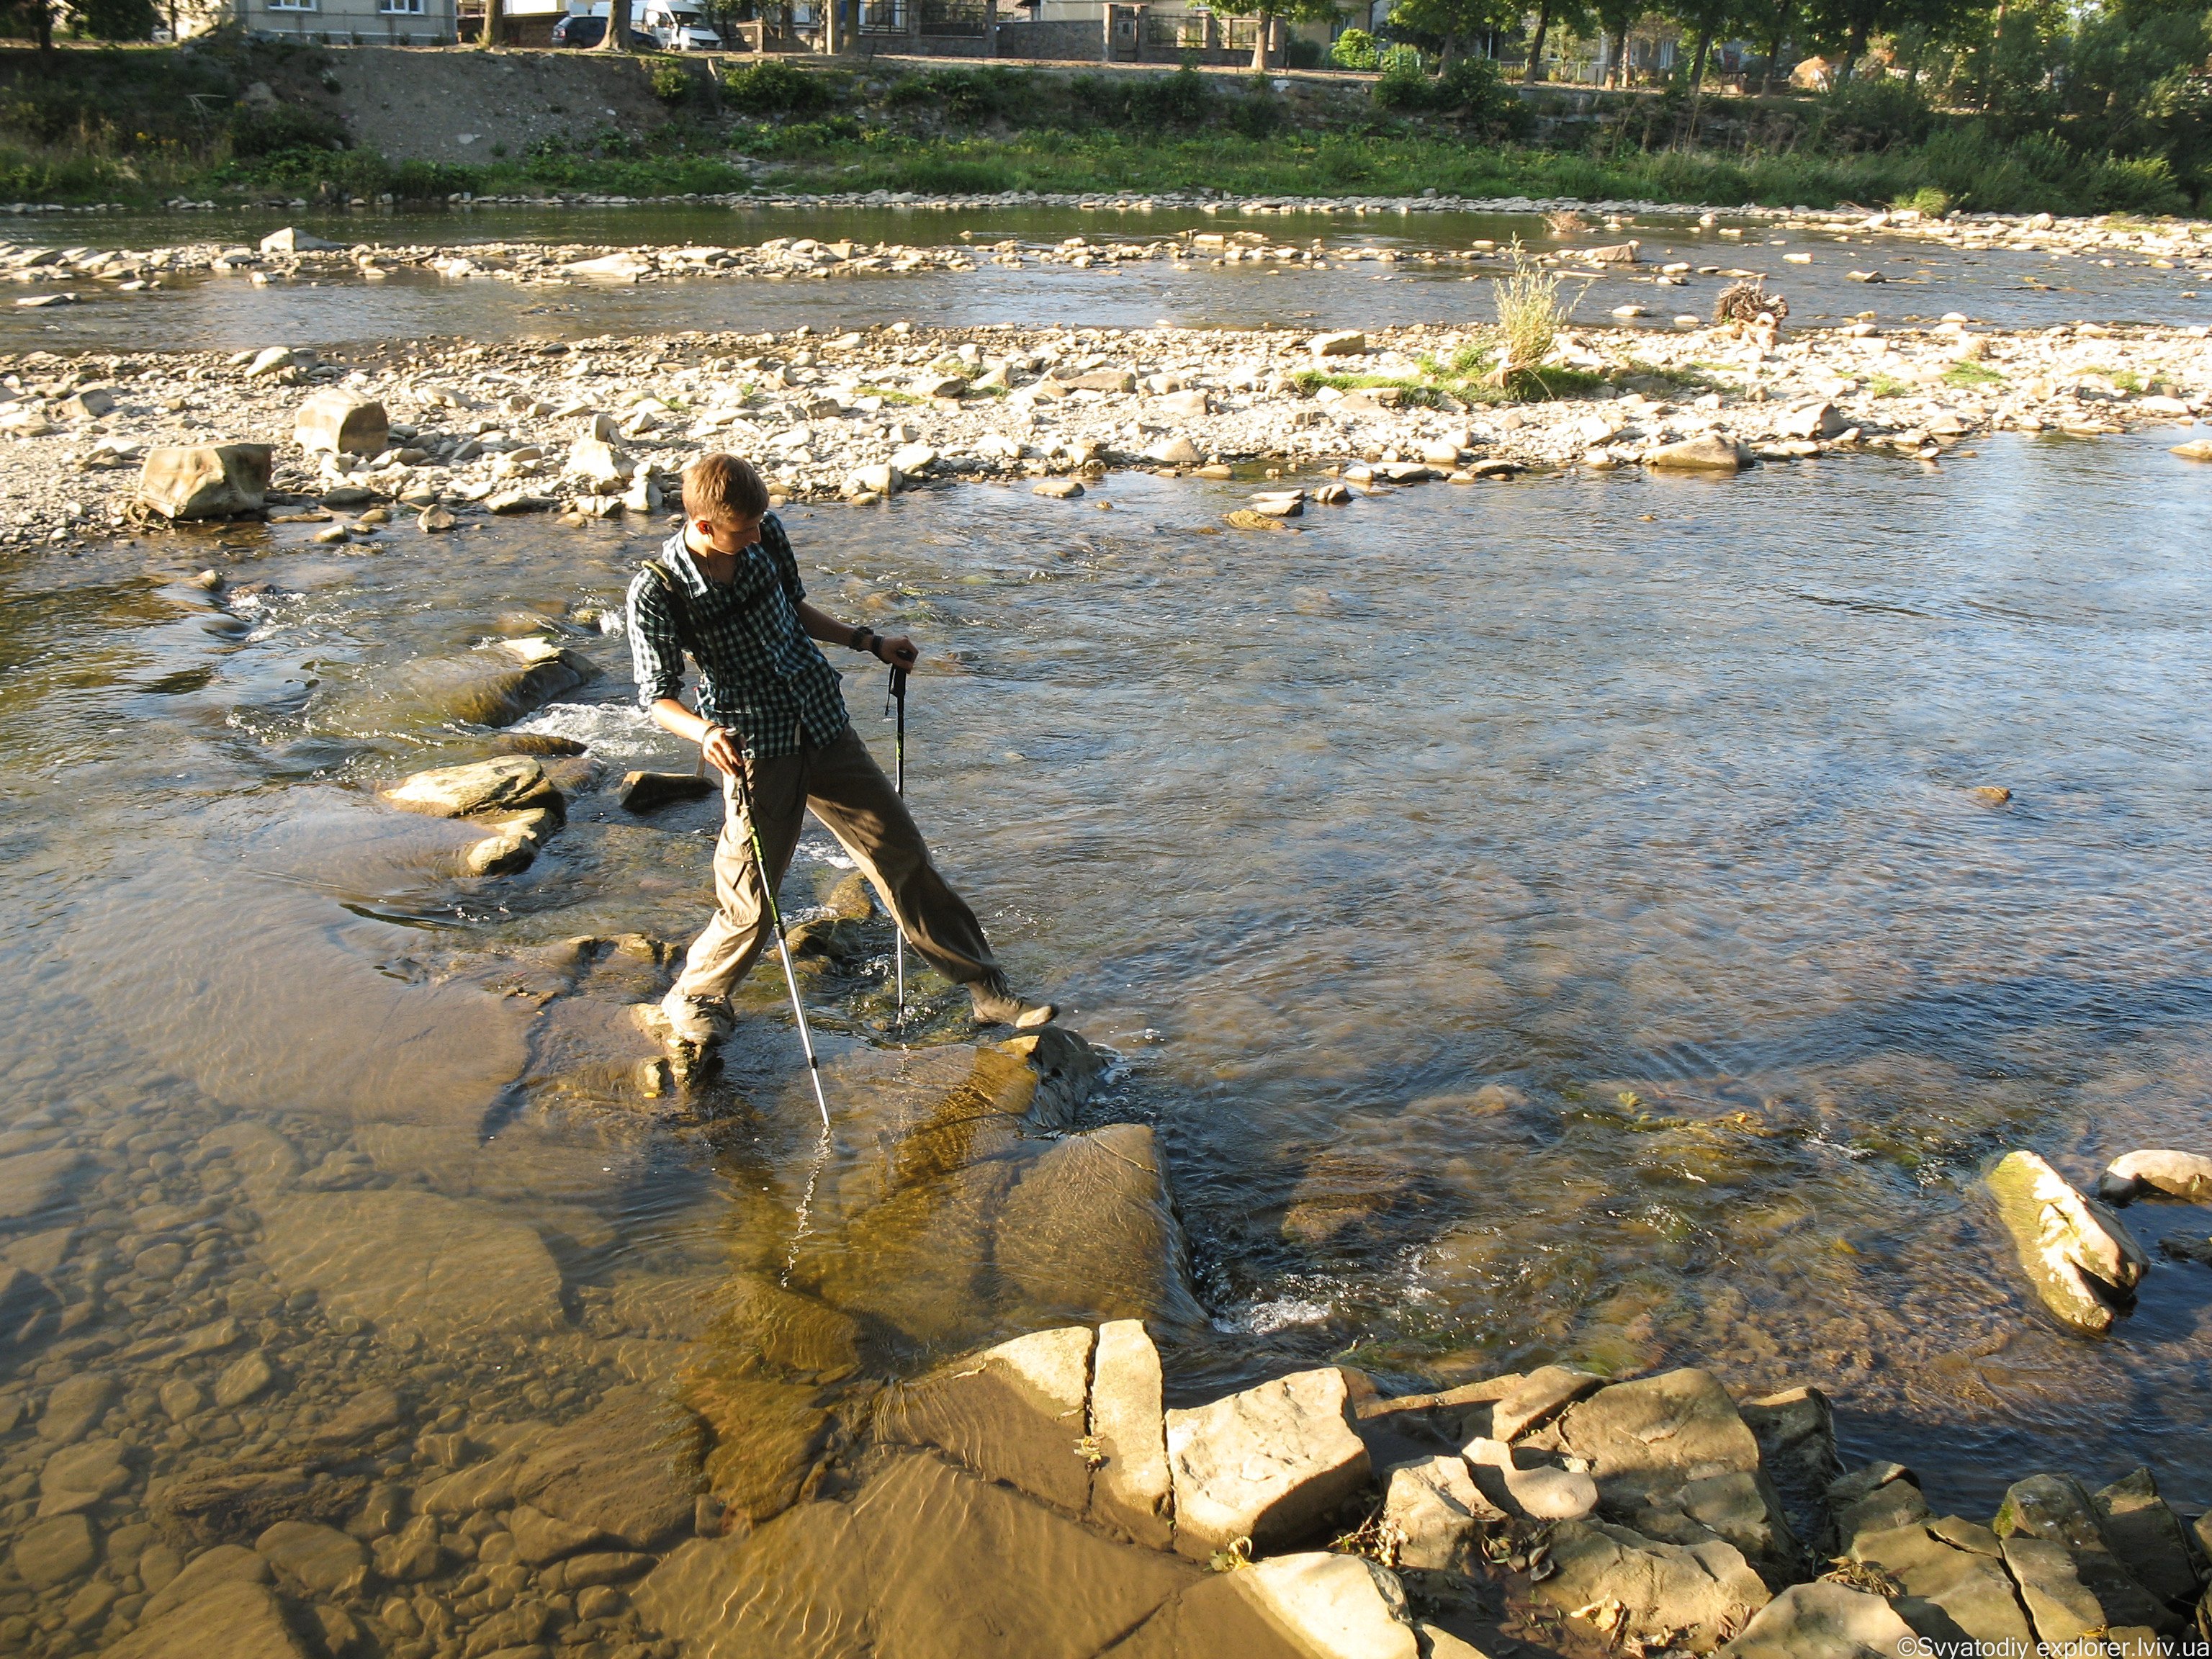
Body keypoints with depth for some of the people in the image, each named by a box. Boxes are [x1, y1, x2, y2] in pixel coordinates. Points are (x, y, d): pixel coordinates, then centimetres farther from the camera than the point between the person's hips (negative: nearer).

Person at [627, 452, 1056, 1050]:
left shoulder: (767, 534, -4)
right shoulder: (656, 590, -17)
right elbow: (657, 695, -12)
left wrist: (868, 642, 12)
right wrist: (705, 733, -31)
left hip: (824, 727, 5)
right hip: (758, 752, -5)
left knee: (905, 859, 8)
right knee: (750, 907, 1)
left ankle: (990, 993, 18)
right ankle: (693, 998, 33)